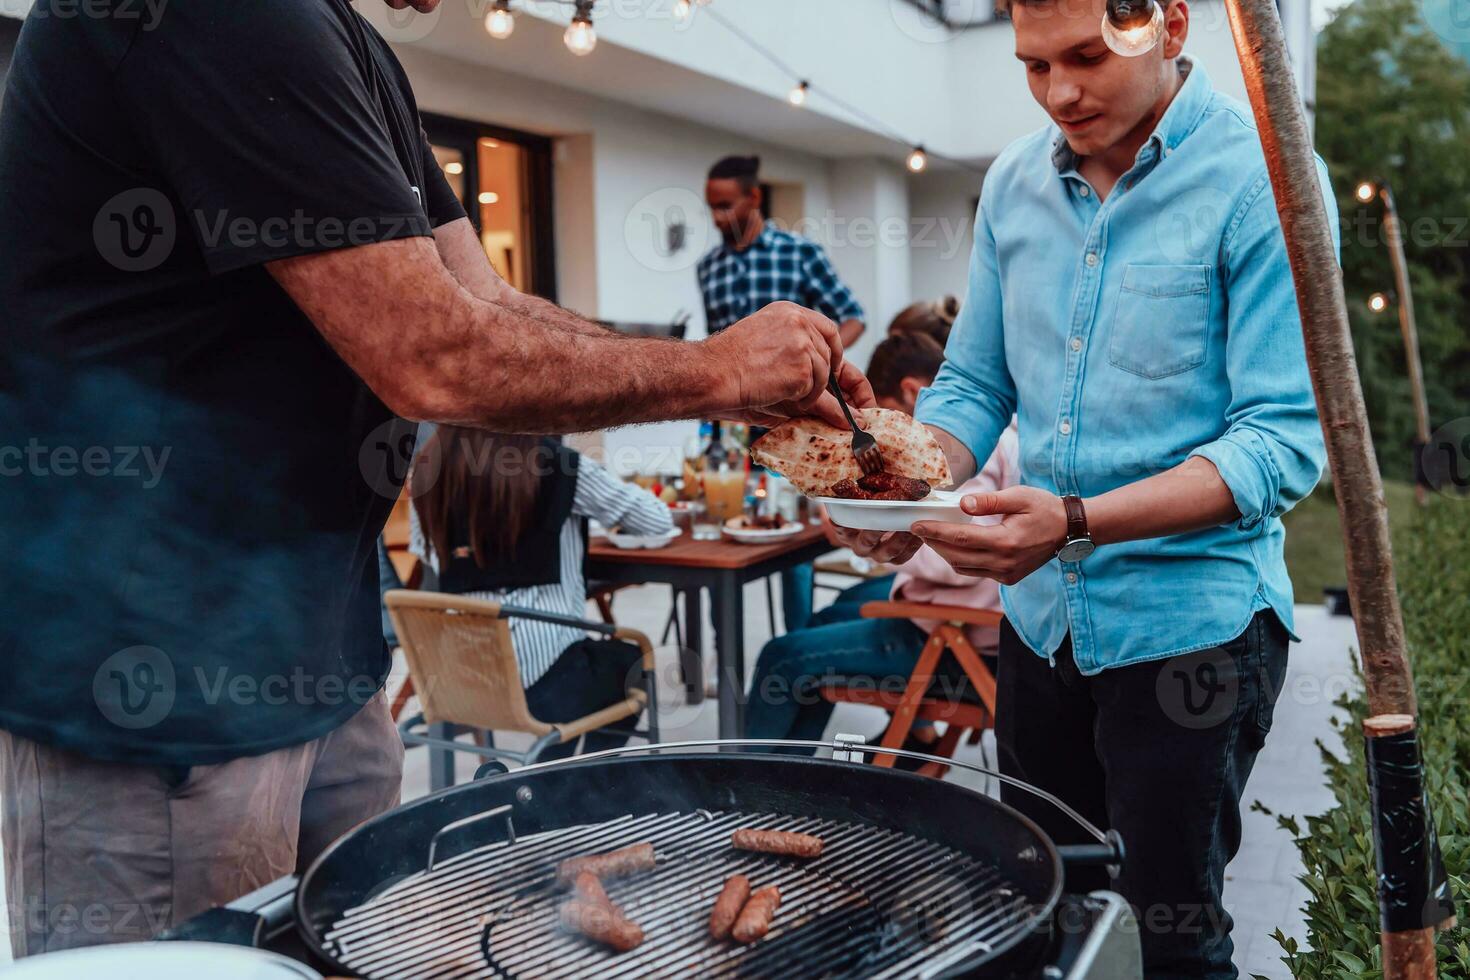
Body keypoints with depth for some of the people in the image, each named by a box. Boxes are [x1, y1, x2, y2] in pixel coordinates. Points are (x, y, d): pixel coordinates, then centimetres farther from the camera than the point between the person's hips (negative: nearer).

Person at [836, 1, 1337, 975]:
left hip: (1190, 618, -5)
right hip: (1042, 615, 6)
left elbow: (1284, 441, -19)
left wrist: (1076, 521, -30)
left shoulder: (1262, 180, -13)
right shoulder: (1015, 182, 4)